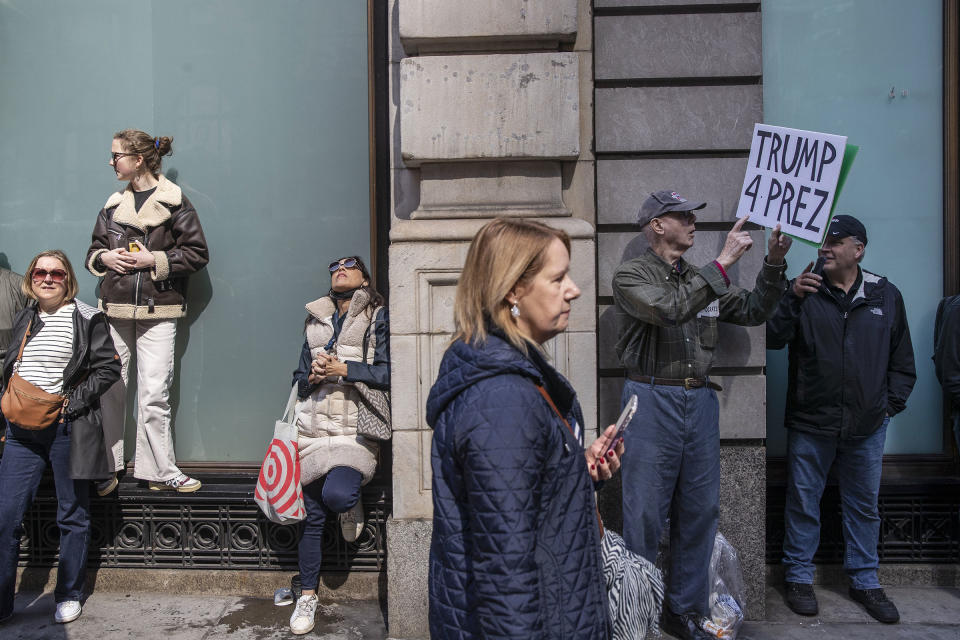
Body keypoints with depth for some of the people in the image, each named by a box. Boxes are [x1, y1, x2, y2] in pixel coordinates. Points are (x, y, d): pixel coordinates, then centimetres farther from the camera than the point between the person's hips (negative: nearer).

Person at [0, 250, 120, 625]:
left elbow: (108, 369, -9)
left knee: (72, 515, 7)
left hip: (66, 428, -5)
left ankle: (69, 596, 22)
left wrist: (68, 402, -15)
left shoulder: (87, 319, -6)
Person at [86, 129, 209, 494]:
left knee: (154, 395, -5)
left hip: (157, 312, -4)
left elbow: (197, 254, -2)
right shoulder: (113, 205, 16)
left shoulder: (174, 202, 1)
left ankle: (160, 471, 5)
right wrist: (105, 258, 1)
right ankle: (107, 468, 19)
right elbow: (93, 251, 23)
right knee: (109, 390, 6)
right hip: (114, 309, 5)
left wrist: (154, 260, -11)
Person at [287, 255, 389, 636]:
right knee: (312, 516, 5)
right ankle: (308, 596, 21)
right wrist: (313, 376, -3)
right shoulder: (315, 320, 17)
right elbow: (299, 380, 18)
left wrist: (344, 369, -12)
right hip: (315, 428, 4)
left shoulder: (377, 317, 3)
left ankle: (351, 507, 10)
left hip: (355, 428, -4)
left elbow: (387, 373, -6)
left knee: (337, 494, -27)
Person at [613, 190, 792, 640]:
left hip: (700, 400, 6)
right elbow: (671, 310, -21)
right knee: (645, 513, 0)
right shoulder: (630, 276, -4)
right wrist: (723, 262, -18)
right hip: (653, 399, -6)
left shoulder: (702, 279, 16)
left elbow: (752, 312, 16)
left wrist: (773, 264, 3)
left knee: (698, 511, 11)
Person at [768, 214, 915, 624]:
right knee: (803, 504, 7)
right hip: (810, 424, -2)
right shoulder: (806, 291, -1)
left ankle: (864, 581, 31)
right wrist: (793, 299, -21)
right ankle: (799, 578, 23)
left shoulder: (886, 296, 6)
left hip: (867, 426, 2)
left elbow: (902, 359, 13)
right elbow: (772, 339, -11)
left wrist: (891, 403, 5)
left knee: (864, 506, 15)